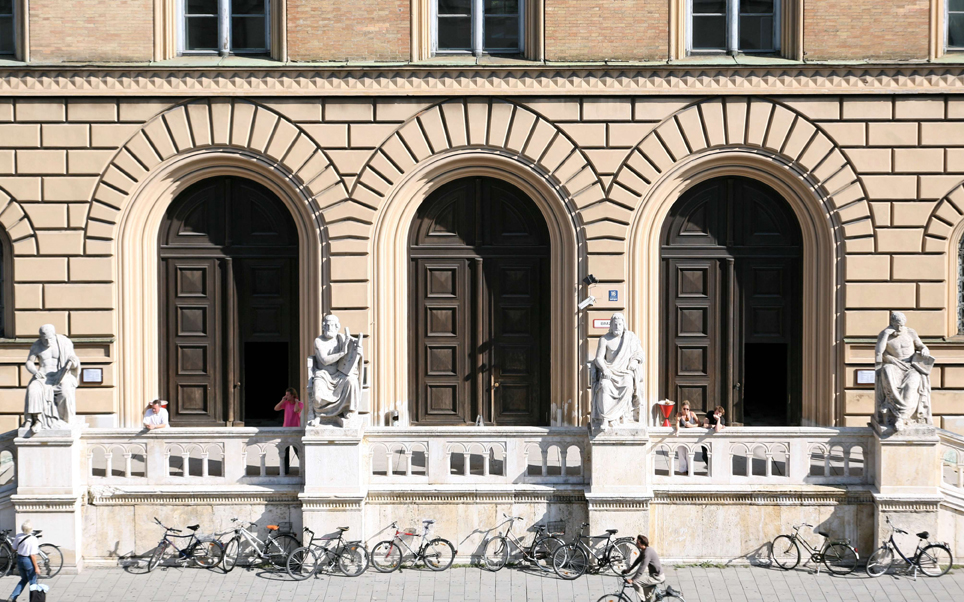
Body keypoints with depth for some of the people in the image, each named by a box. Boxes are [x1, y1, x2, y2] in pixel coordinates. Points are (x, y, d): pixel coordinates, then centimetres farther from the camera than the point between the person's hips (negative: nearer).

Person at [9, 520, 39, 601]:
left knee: (24, 579, 24)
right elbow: (33, 555, -20)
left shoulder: (18, 536, -4)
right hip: (28, 560, -6)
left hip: (19, 559, 6)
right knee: (33, 582, 9)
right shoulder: (33, 539, -21)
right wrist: (36, 567, -14)